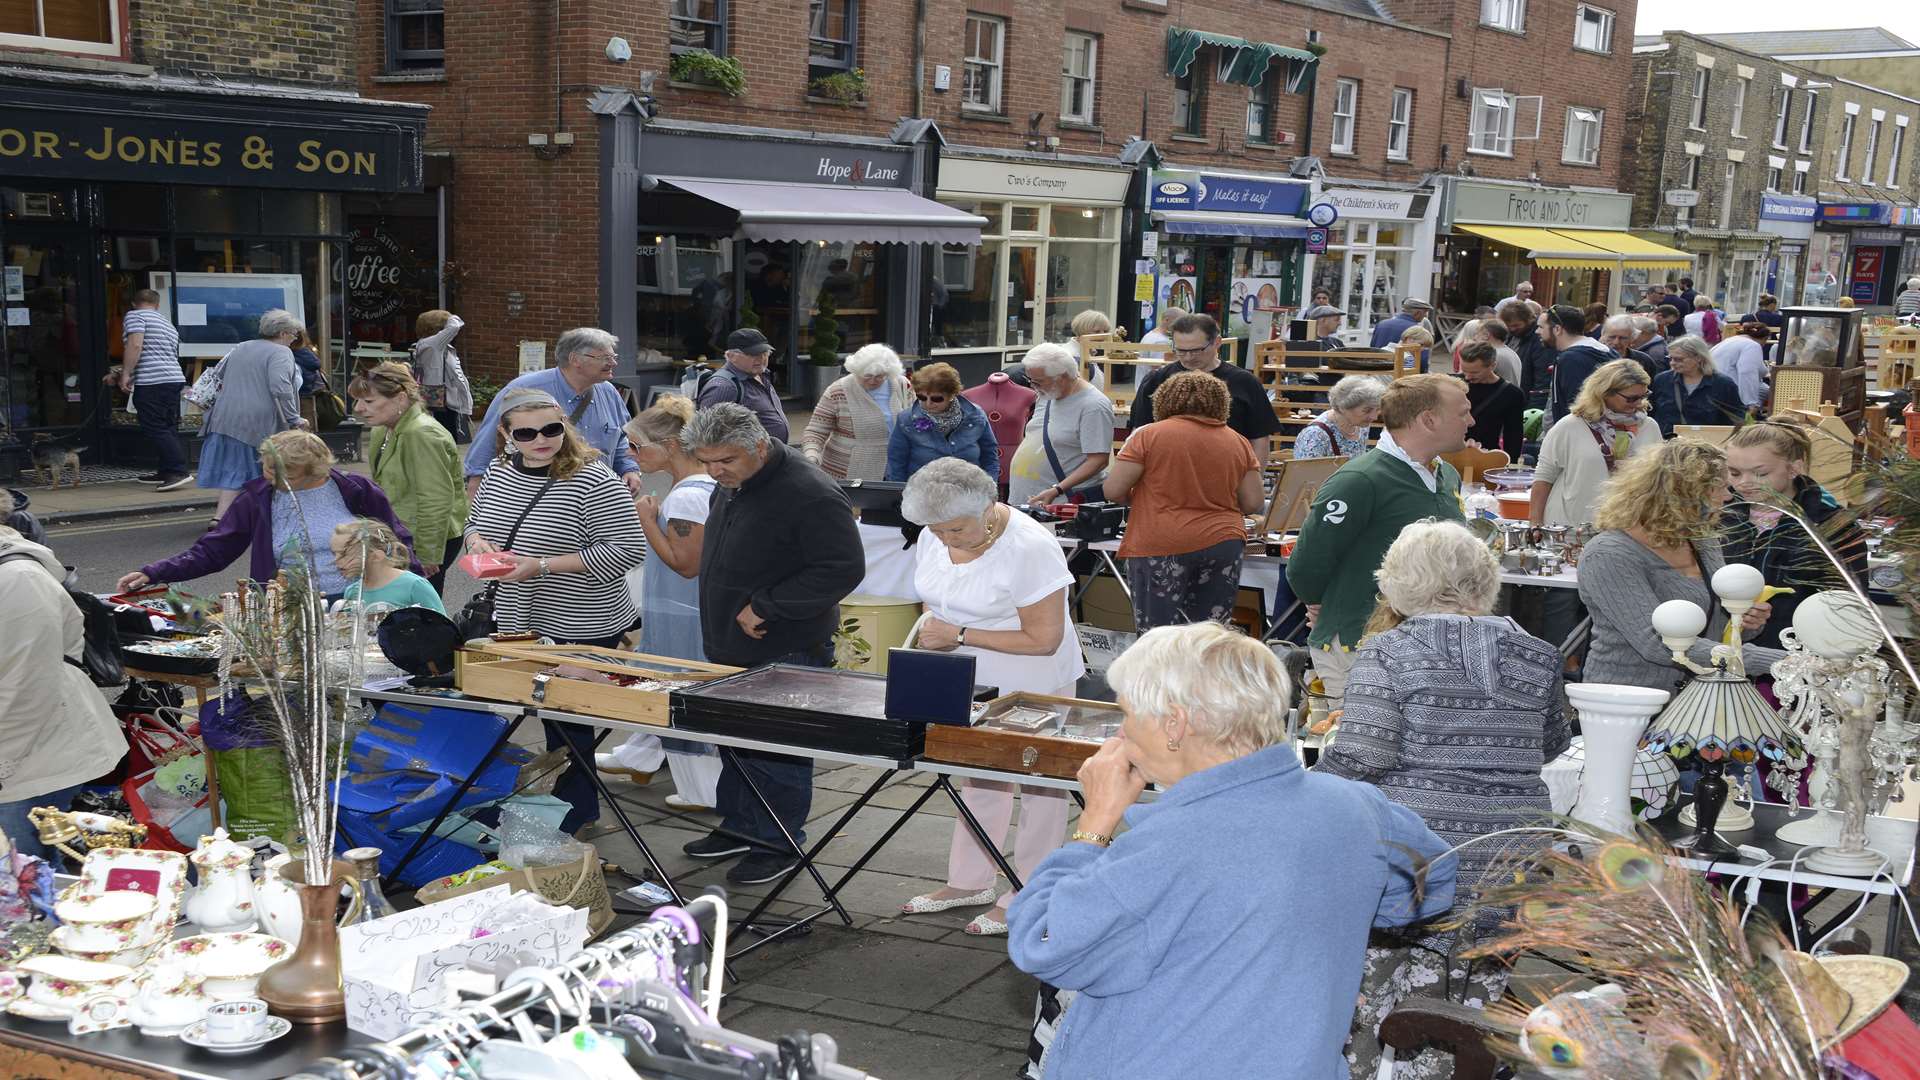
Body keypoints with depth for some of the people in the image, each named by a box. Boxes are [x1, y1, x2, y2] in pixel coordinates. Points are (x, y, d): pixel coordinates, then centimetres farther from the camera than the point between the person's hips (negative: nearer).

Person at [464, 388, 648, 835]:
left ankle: (571, 819, 17)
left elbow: (628, 549, -20)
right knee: (552, 715, 15)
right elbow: (475, 523, 22)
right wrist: (476, 541, -4)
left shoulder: (593, 480, -17)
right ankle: (581, 809, 30)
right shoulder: (498, 474, 5)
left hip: (582, 629, -7)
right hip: (519, 624, 7)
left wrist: (543, 566, -23)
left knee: (567, 719, 2)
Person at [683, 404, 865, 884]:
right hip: (730, 648, 9)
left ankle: (779, 844, 14)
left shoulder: (811, 496, -22)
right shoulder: (731, 486, 8)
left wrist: (764, 608, -22)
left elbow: (843, 569, -25)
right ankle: (739, 827, 33)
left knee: (776, 753, 0)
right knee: (735, 743, 18)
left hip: (785, 654, -9)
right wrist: (732, 617, 13)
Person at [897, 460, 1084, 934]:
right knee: (979, 774, 17)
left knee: (1038, 782, 2)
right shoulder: (934, 539, -4)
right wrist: (934, 630, -6)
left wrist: (960, 635, -23)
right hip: (968, 681, 7)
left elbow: (1043, 639, -25)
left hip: (1031, 685, -7)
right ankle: (969, 882, 28)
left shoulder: (1030, 548, -27)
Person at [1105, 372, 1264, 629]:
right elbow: (1254, 503, 7)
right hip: (1223, 543, 4)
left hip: (1161, 548, -3)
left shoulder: (1148, 435, -2)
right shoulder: (1237, 442, 7)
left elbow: (1113, 491, -4)